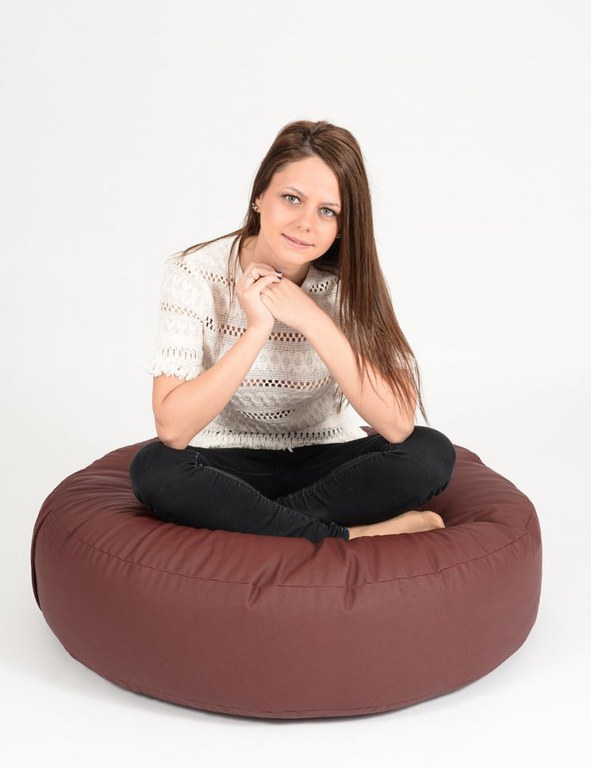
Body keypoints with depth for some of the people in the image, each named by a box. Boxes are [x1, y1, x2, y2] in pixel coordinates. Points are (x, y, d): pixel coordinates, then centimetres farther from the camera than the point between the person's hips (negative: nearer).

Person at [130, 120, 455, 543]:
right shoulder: (195, 274, -16)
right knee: (153, 469, -32)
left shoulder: (349, 282, -12)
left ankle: (245, 518, -18)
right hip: (229, 468, -1)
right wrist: (257, 329, -31)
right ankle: (351, 537, -23)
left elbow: (397, 424, -24)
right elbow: (172, 429, -25)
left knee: (432, 453, -24)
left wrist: (312, 320, -28)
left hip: (327, 463, 1)